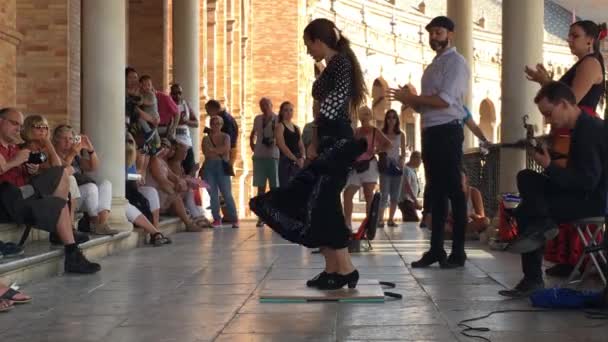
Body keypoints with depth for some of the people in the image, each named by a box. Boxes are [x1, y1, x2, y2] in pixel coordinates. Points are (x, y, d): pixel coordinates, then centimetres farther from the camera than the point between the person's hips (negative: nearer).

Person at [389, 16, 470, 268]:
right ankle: (436, 249, 16)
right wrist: (411, 100, 1)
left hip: (447, 132, -9)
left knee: (453, 191, -5)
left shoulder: (456, 62, -7)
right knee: (436, 192, 11)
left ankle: (458, 252, 1)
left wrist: (411, 98, -12)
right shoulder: (433, 66, 21)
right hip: (430, 132, 9)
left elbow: (444, 100, -19)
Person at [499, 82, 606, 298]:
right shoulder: (584, 126, 11)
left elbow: (588, 181, -24)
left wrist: (549, 167, -23)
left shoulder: (588, 130, -19)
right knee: (526, 178, 5)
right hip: (583, 193, 10)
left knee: (525, 213, -10)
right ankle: (543, 223, -14)